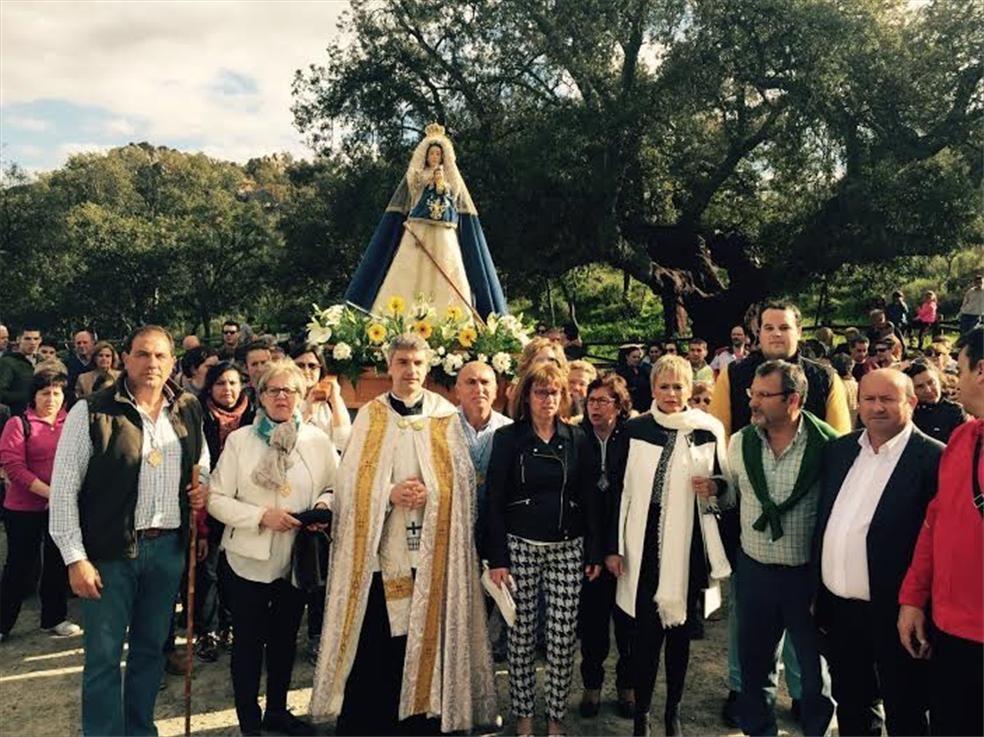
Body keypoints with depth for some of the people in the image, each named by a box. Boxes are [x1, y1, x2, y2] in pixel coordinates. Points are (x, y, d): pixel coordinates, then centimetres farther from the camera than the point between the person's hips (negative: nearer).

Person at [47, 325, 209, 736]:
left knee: (151, 649, 18)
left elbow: (203, 465, 20)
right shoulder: (91, 412, -9)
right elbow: (63, 490, -8)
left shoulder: (188, 411, 4)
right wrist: (75, 558, -11)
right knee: (103, 657, 5)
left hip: (168, 548, 4)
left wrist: (203, 487, -3)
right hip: (110, 551, -4)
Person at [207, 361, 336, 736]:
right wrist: (262, 516, -20)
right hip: (248, 558, -2)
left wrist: (325, 505, -17)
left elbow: (336, 487, 5)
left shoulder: (319, 440, -3)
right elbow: (217, 499, -8)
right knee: (249, 641, 11)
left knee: (285, 638, 19)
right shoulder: (239, 439, -6)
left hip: (297, 559, 2)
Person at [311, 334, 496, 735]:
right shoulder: (369, 416, 5)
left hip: (431, 549, 0)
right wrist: (390, 494, -15)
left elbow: (461, 478, 3)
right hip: (378, 548, 0)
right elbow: (351, 481, 0)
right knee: (373, 640, 3)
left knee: (426, 635, 5)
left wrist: (431, 493, -14)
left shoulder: (446, 416, 6)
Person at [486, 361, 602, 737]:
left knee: (563, 636, 4)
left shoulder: (577, 438, 5)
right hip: (521, 546, -2)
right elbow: (495, 499, -4)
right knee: (521, 633, 7)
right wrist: (496, 557, -8)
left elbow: (589, 497, 7)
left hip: (568, 547, 2)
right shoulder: (508, 437, -2)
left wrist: (594, 552, 3)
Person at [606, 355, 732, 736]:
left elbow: (725, 482, 11)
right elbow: (620, 490, 1)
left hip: (689, 544, 1)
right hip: (645, 544, -1)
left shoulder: (709, 429, 0)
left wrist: (715, 486, -13)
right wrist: (613, 546, -2)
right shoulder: (634, 429, -1)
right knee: (647, 629, 2)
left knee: (680, 628, 13)